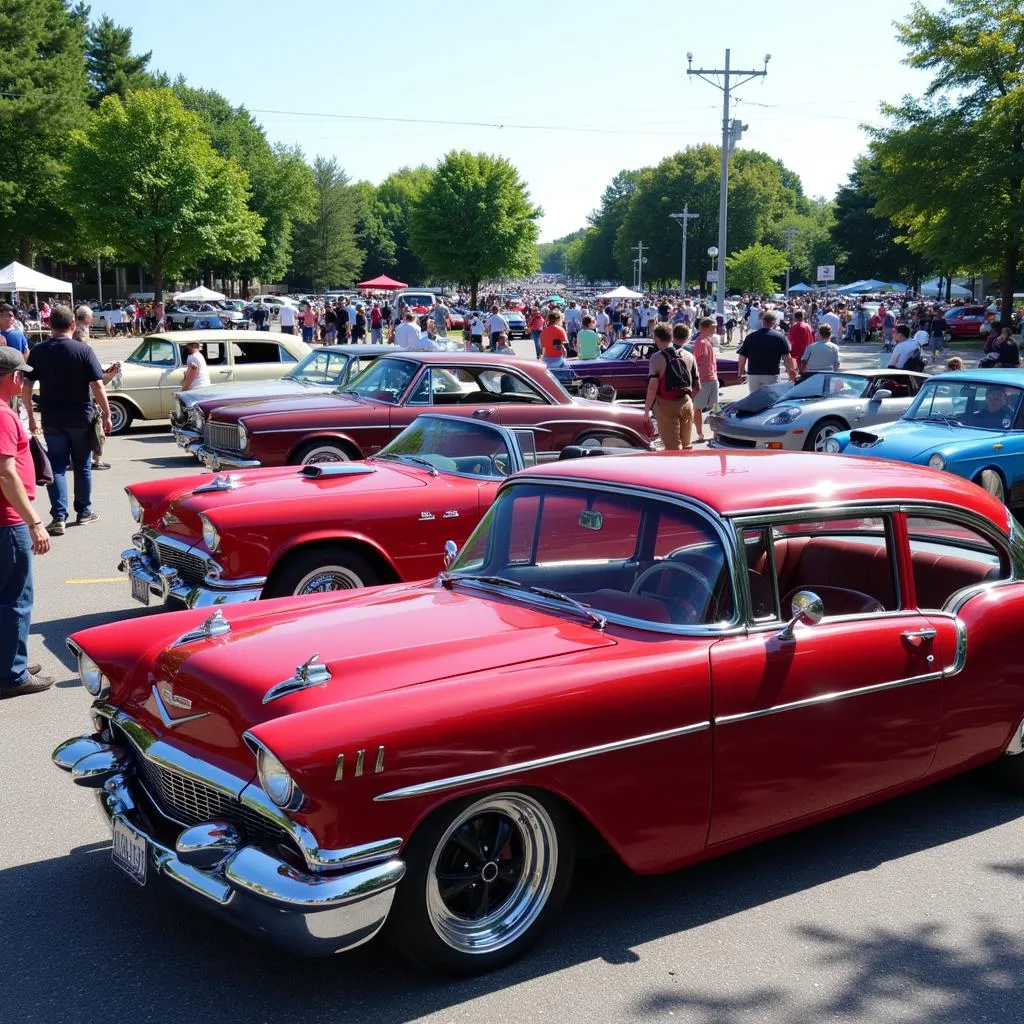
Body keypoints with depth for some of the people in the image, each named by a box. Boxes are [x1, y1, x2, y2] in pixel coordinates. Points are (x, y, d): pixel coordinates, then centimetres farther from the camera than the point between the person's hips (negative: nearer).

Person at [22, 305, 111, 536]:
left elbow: (26, 387, 1)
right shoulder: (83, 350, -10)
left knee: (56, 466, 5)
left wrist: (30, 416, 11)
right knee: (83, 466, 13)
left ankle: (59, 516, -5)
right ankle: (84, 512, 24)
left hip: (52, 419, 2)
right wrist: (106, 414, -4)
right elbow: (97, 386, -13)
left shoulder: (38, 352, -1)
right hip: (81, 419, -1)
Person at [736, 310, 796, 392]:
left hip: (752, 375, 3)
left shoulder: (750, 336, 5)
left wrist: (740, 372, 23)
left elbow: (742, 357, 8)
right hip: (771, 376, -3)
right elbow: (787, 357, -6)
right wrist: (791, 372, 5)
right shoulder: (780, 337, -2)